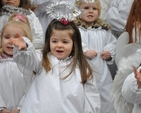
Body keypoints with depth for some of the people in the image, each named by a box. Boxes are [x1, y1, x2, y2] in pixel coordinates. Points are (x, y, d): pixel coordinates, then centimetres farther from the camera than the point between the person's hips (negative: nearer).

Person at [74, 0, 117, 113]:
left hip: (101, 70, 4)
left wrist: (110, 52, 2)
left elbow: (113, 42, 20)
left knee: (106, 97, 10)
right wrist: (84, 51, -20)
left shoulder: (104, 29, 10)